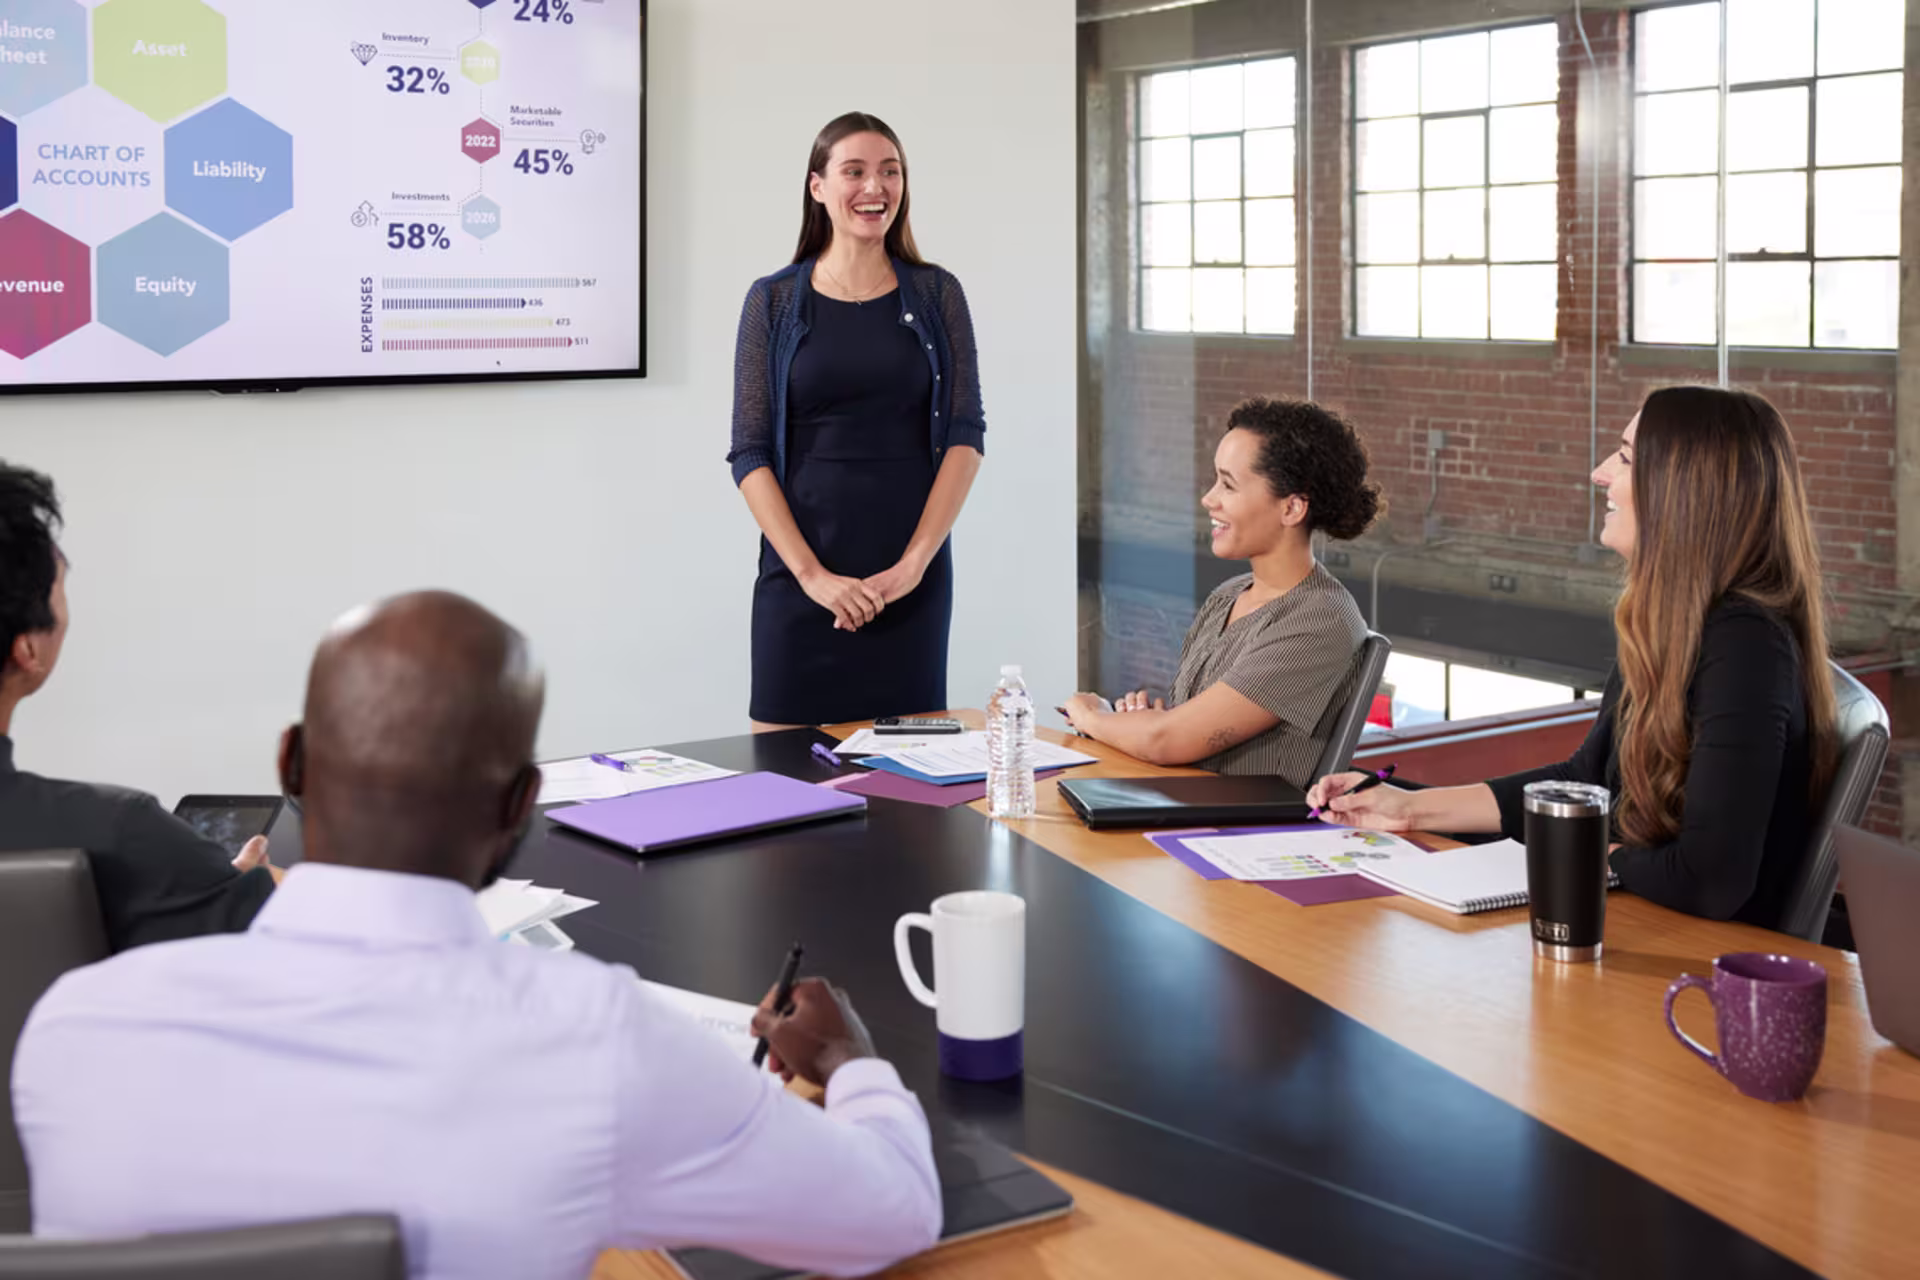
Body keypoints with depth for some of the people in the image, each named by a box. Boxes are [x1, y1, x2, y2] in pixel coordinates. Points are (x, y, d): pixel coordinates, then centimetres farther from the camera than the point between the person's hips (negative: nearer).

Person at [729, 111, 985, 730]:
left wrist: (913, 563, -10)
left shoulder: (936, 294, 6)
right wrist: (813, 574, -12)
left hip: (913, 578, 1)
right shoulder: (772, 301, 3)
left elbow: (966, 435, 0)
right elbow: (750, 453, -1)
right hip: (802, 576, -1)